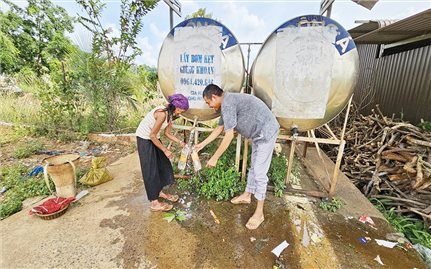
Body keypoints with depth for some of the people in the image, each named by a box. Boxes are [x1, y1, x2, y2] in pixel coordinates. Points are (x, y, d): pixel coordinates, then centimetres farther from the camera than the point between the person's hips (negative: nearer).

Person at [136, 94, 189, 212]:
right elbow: (152, 135, -25)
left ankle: (159, 192, 31)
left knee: (162, 164, 13)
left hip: (153, 137, 9)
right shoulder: (162, 113, -30)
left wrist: (180, 142, -4)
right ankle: (155, 203, 8)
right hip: (144, 139, -9)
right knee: (151, 170, -3)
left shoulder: (170, 114, -2)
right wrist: (165, 150, -18)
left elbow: (167, 133, 6)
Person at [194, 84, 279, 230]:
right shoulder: (227, 103, 11)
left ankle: (259, 213, 12)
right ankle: (247, 196, 39)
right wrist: (202, 144, 22)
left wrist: (214, 158, -16)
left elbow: (229, 135, -24)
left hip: (266, 132, -10)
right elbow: (219, 128, 18)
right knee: (254, 167, 20)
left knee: (259, 173, -3)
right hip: (258, 133, 10)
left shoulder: (227, 103, -21)